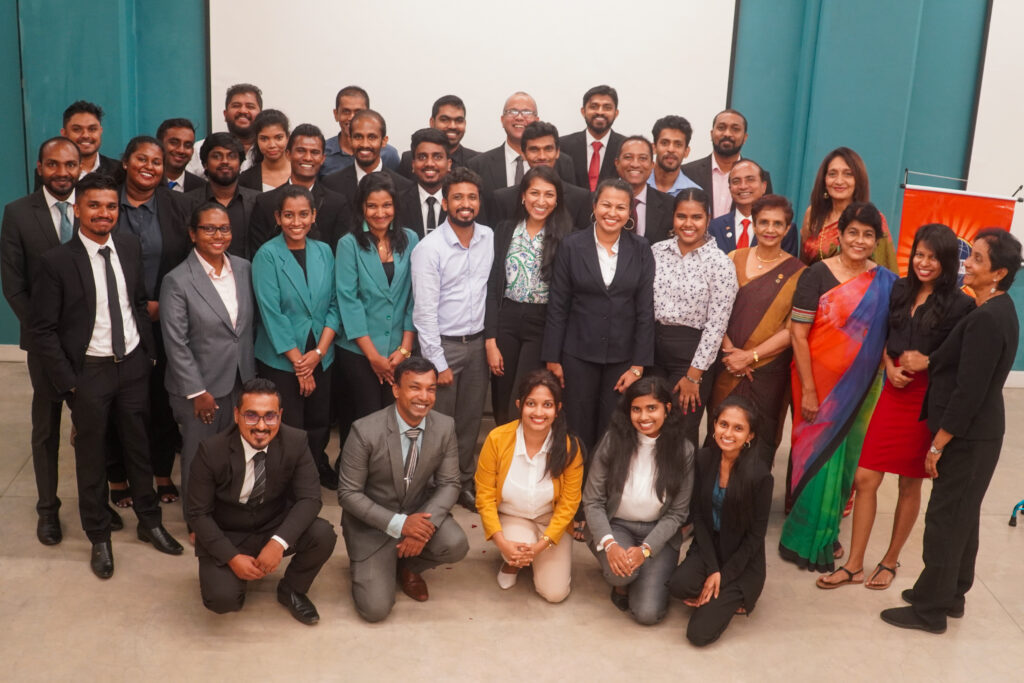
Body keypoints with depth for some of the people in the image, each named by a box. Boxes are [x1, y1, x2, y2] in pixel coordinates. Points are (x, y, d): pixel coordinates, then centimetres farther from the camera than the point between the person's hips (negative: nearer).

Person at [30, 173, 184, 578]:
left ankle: (149, 521, 34)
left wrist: (149, 352, 7)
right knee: (91, 456, 11)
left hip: (133, 364, 4)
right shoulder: (57, 261, -15)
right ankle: (99, 537, 29)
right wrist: (69, 383, -11)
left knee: (140, 446, 15)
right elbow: (42, 331, -11)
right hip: (89, 371, -4)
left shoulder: (130, 248, 0)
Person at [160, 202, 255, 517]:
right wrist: (197, 392, -12)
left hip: (241, 382, 4)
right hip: (201, 387, -4)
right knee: (200, 460, 11)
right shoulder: (177, 281, -12)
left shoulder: (244, 269, 2)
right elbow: (176, 344, -13)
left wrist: (252, 372, 9)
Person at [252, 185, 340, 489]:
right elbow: (272, 314, -13)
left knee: (320, 422, 13)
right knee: (289, 429, 3)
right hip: (280, 360, -4)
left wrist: (318, 353, -9)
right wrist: (299, 364, -12)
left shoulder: (324, 251, 3)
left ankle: (319, 469, 39)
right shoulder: (267, 255, -10)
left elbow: (333, 305, 2)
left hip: (321, 358, 4)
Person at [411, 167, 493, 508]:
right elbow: (425, 311, -13)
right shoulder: (428, 248, -12)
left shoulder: (490, 238, 1)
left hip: (478, 342, 4)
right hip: (443, 344, -4)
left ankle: (465, 482, 29)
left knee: (471, 419, 13)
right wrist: (439, 363, -12)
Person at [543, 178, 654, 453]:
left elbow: (645, 309, -1)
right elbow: (557, 306, -1)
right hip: (578, 354, 0)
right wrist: (552, 359, -2)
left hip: (623, 356, 1)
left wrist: (639, 365, -4)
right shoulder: (571, 246, -3)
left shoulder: (640, 249, -1)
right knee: (578, 431, 7)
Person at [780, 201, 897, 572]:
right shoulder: (817, 275, -11)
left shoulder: (886, 283, 1)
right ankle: (806, 539, 21)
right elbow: (798, 334, -13)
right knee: (816, 457, 4)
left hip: (859, 388, 4)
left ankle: (827, 531, 34)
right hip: (819, 384, -4)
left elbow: (890, 335, 8)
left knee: (843, 458, 14)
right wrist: (808, 390, -14)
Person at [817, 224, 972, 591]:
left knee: (910, 484, 11)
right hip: (893, 393, 4)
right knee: (865, 478, 2)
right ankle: (854, 565, 14)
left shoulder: (959, 304, -8)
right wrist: (890, 366, -2)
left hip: (928, 399, -4)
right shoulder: (900, 290, 6)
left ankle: (890, 561, 29)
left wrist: (925, 363, -17)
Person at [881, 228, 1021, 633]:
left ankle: (930, 609, 12)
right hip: (978, 433, 10)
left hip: (967, 436, -10)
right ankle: (951, 595, 33)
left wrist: (938, 444, -17)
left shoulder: (986, 319, -23)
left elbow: (969, 392, -23)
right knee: (961, 515, 19)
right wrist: (928, 362, 1)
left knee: (945, 518, 1)